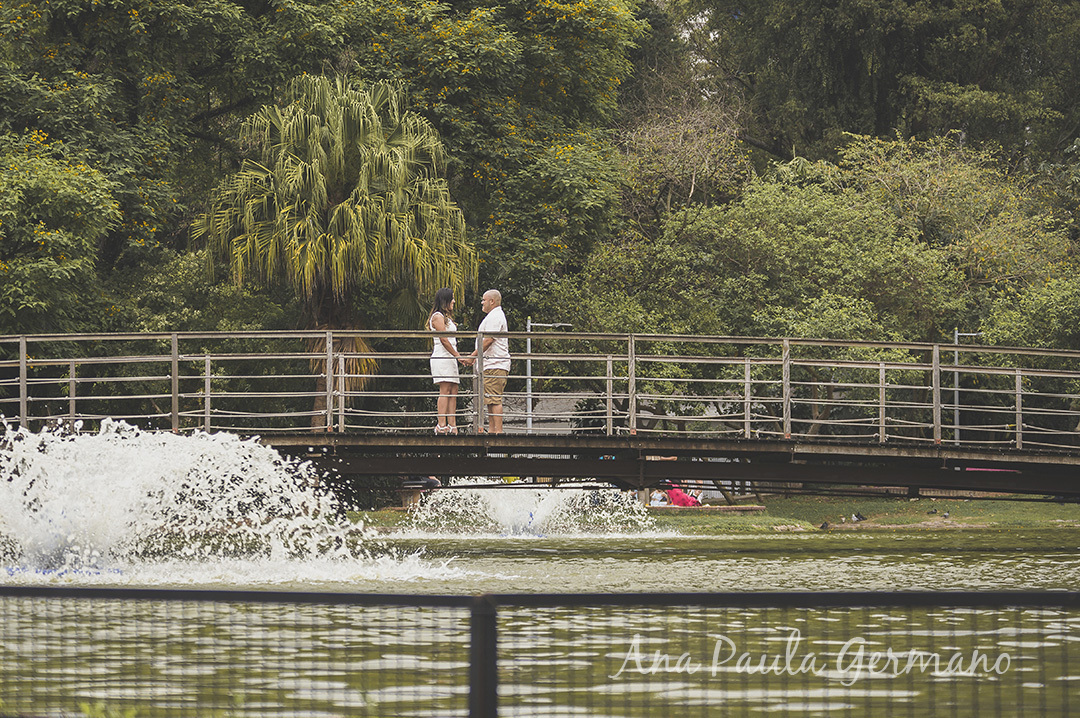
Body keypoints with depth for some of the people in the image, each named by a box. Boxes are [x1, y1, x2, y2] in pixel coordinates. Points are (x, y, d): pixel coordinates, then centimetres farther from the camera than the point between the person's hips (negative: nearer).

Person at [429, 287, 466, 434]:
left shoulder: (446, 317, 23)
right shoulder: (438, 316, -7)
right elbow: (443, 340, -14)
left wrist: (458, 355, 16)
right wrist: (458, 355, -12)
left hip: (450, 358, 10)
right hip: (442, 357, -10)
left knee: (453, 392, 3)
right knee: (445, 391, -14)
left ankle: (452, 425, -1)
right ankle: (441, 425, -18)